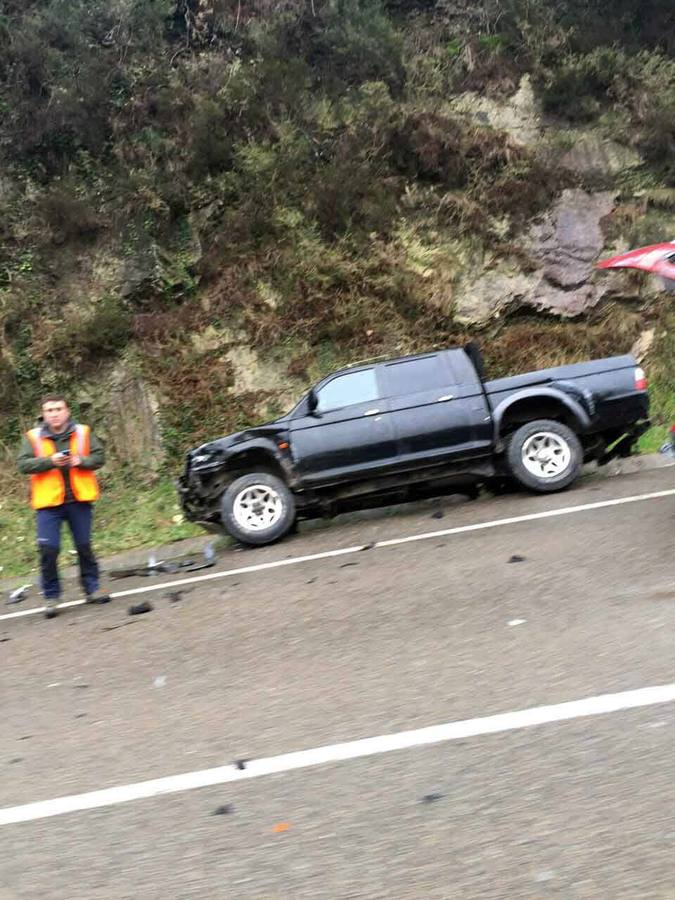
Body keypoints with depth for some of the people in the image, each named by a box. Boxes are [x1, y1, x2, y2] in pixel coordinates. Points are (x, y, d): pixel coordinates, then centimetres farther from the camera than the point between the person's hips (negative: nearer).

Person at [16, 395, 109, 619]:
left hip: (79, 500, 1)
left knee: (84, 546, 9)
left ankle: (91, 588, 24)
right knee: (48, 549, -4)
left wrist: (80, 461, -16)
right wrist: (51, 461, -19)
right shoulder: (32, 437, 2)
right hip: (48, 502, -1)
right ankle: (51, 596, 11)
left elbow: (99, 456, 3)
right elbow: (23, 464, -6)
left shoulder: (83, 433, 4)